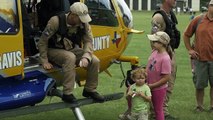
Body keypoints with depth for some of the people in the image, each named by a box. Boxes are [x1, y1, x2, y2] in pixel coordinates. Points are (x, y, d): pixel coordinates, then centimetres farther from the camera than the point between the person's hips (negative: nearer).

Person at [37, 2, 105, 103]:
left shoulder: (84, 24, -10)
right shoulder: (56, 21, -24)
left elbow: (88, 41, -9)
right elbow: (43, 41, -17)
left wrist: (85, 57, -29)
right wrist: (44, 61, -18)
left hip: (72, 50, 5)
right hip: (54, 50, -5)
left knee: (95, 61, -16)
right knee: (70, 57, -38)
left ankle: (90, 90, 6)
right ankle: (67, 94, -31)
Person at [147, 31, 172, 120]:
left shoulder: (165, 58, -28)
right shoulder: (154, 52, -5)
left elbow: (166, 78, -26)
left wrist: (152, 85, -20)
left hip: (159, 88, -6)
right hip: (151, 87, 6)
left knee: (158, 109, 10)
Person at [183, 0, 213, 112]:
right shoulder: (198, 20, 0)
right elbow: (186, 35, 10)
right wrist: (190, 50, 4)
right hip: (200, 58, 0)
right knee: (199, 85, 9)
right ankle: (199, 106, 24)